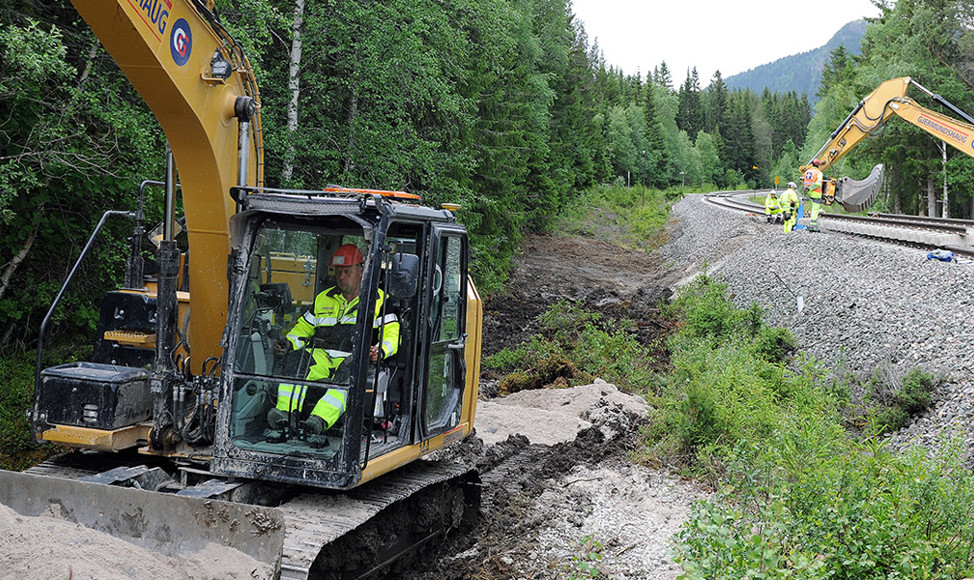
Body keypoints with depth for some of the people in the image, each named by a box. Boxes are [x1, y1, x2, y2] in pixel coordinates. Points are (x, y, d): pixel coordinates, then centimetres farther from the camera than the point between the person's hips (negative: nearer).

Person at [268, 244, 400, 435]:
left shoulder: (379, 300, 13)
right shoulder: (323, 299, 27)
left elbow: (392, 334, 5)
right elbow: (304, 328, 29)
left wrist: (380, 351, -17)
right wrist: (289, 343, 6)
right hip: (321, 355, 4)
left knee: (346, 376, -39)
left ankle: (319, 419, -59)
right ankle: (285, 412, -45)